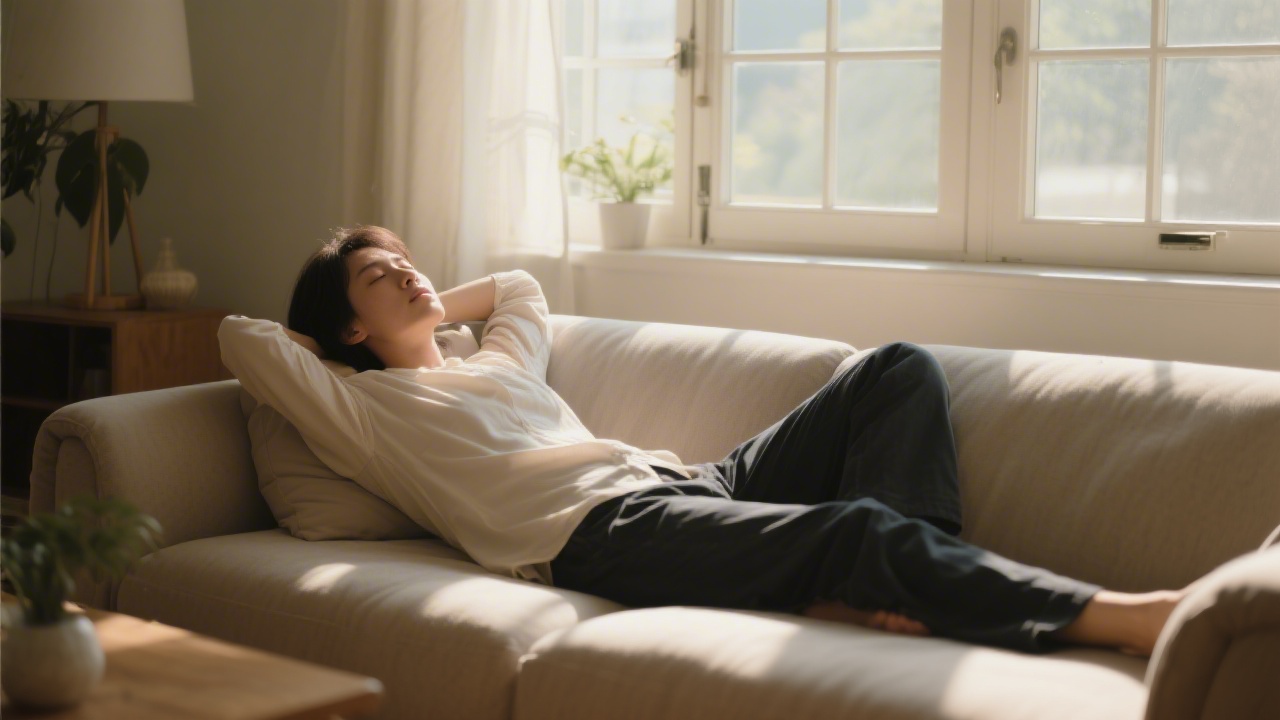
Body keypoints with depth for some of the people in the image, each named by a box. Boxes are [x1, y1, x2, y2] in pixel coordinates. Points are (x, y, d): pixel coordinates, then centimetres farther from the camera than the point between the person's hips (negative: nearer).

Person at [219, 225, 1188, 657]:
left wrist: (432, 311, 42)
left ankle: (891, 594, -27)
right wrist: (315, 340, 23)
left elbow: (520, 286, 54)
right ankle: (1115, 615, -40)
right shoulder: (362, 410, 13)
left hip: (688, 480, 9)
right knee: (857, 524, -32)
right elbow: (243, 338, 5)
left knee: (900, 369, -6)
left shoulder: (498, 361, 34)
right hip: (600, 528, -9)